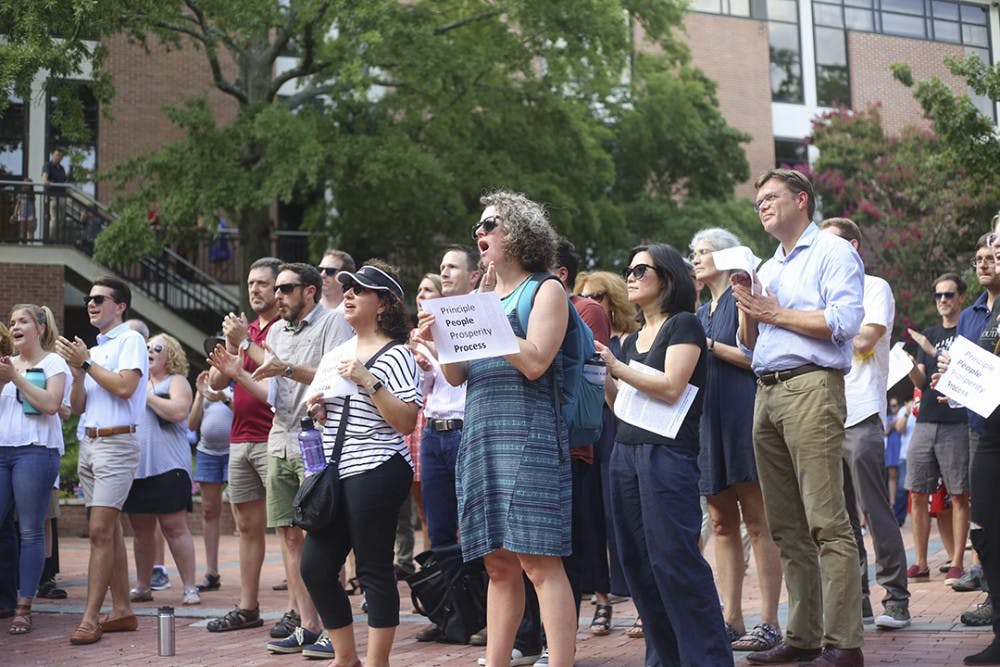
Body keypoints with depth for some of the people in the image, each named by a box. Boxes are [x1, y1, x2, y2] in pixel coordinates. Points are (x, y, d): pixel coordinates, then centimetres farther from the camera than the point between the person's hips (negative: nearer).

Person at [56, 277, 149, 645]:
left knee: (100, 531, -12)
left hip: (116, 443, -8)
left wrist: (86, 363, -11)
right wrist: (77, 372, -3)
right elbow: (77, 406, 15)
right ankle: (122, 611, 14)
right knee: (110, 530, 9)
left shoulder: (130, 340, -4)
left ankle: (90, 618, -13)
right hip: (89, 442, 8)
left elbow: (125, 387, -19)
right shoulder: (93, 349, 18)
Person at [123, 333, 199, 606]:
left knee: (174, 527, -9)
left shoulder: (176, 381, 3)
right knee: (141, 530, 10)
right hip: (136, 467, 6)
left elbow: (179, 411, -15)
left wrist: (146, 396, -9)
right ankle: (142, 587, 19)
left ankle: (190, 588, -6)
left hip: (168, 466, -6)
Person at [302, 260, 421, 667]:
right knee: (314, 567, 7)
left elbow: (406, 422, -14)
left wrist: (368, 381, -18)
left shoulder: (395, 354, -5)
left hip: (376, 472, -8)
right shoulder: (336, 354, 16)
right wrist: (317, 410, 6)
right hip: (335, 473, 8)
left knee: (374, 571, -4)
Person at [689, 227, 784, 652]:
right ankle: (730, 620, 8)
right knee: (722, 524, 6)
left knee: (757, 521, -7)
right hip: (707, 421, 8)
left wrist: (710, 346, -9)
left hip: (741, 416, -8)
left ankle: (769, 623, -7)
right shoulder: (700, 313, 21)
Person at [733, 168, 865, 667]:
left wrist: (774, 313, -5)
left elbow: (844, 321, -13)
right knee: (785, 526, 6)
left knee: (826, 522, -12)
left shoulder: (833, 252, 3)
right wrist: (747, 309, 8)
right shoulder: (767, 269, 25)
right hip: (767, 395, 8)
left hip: (811, 387, -8)